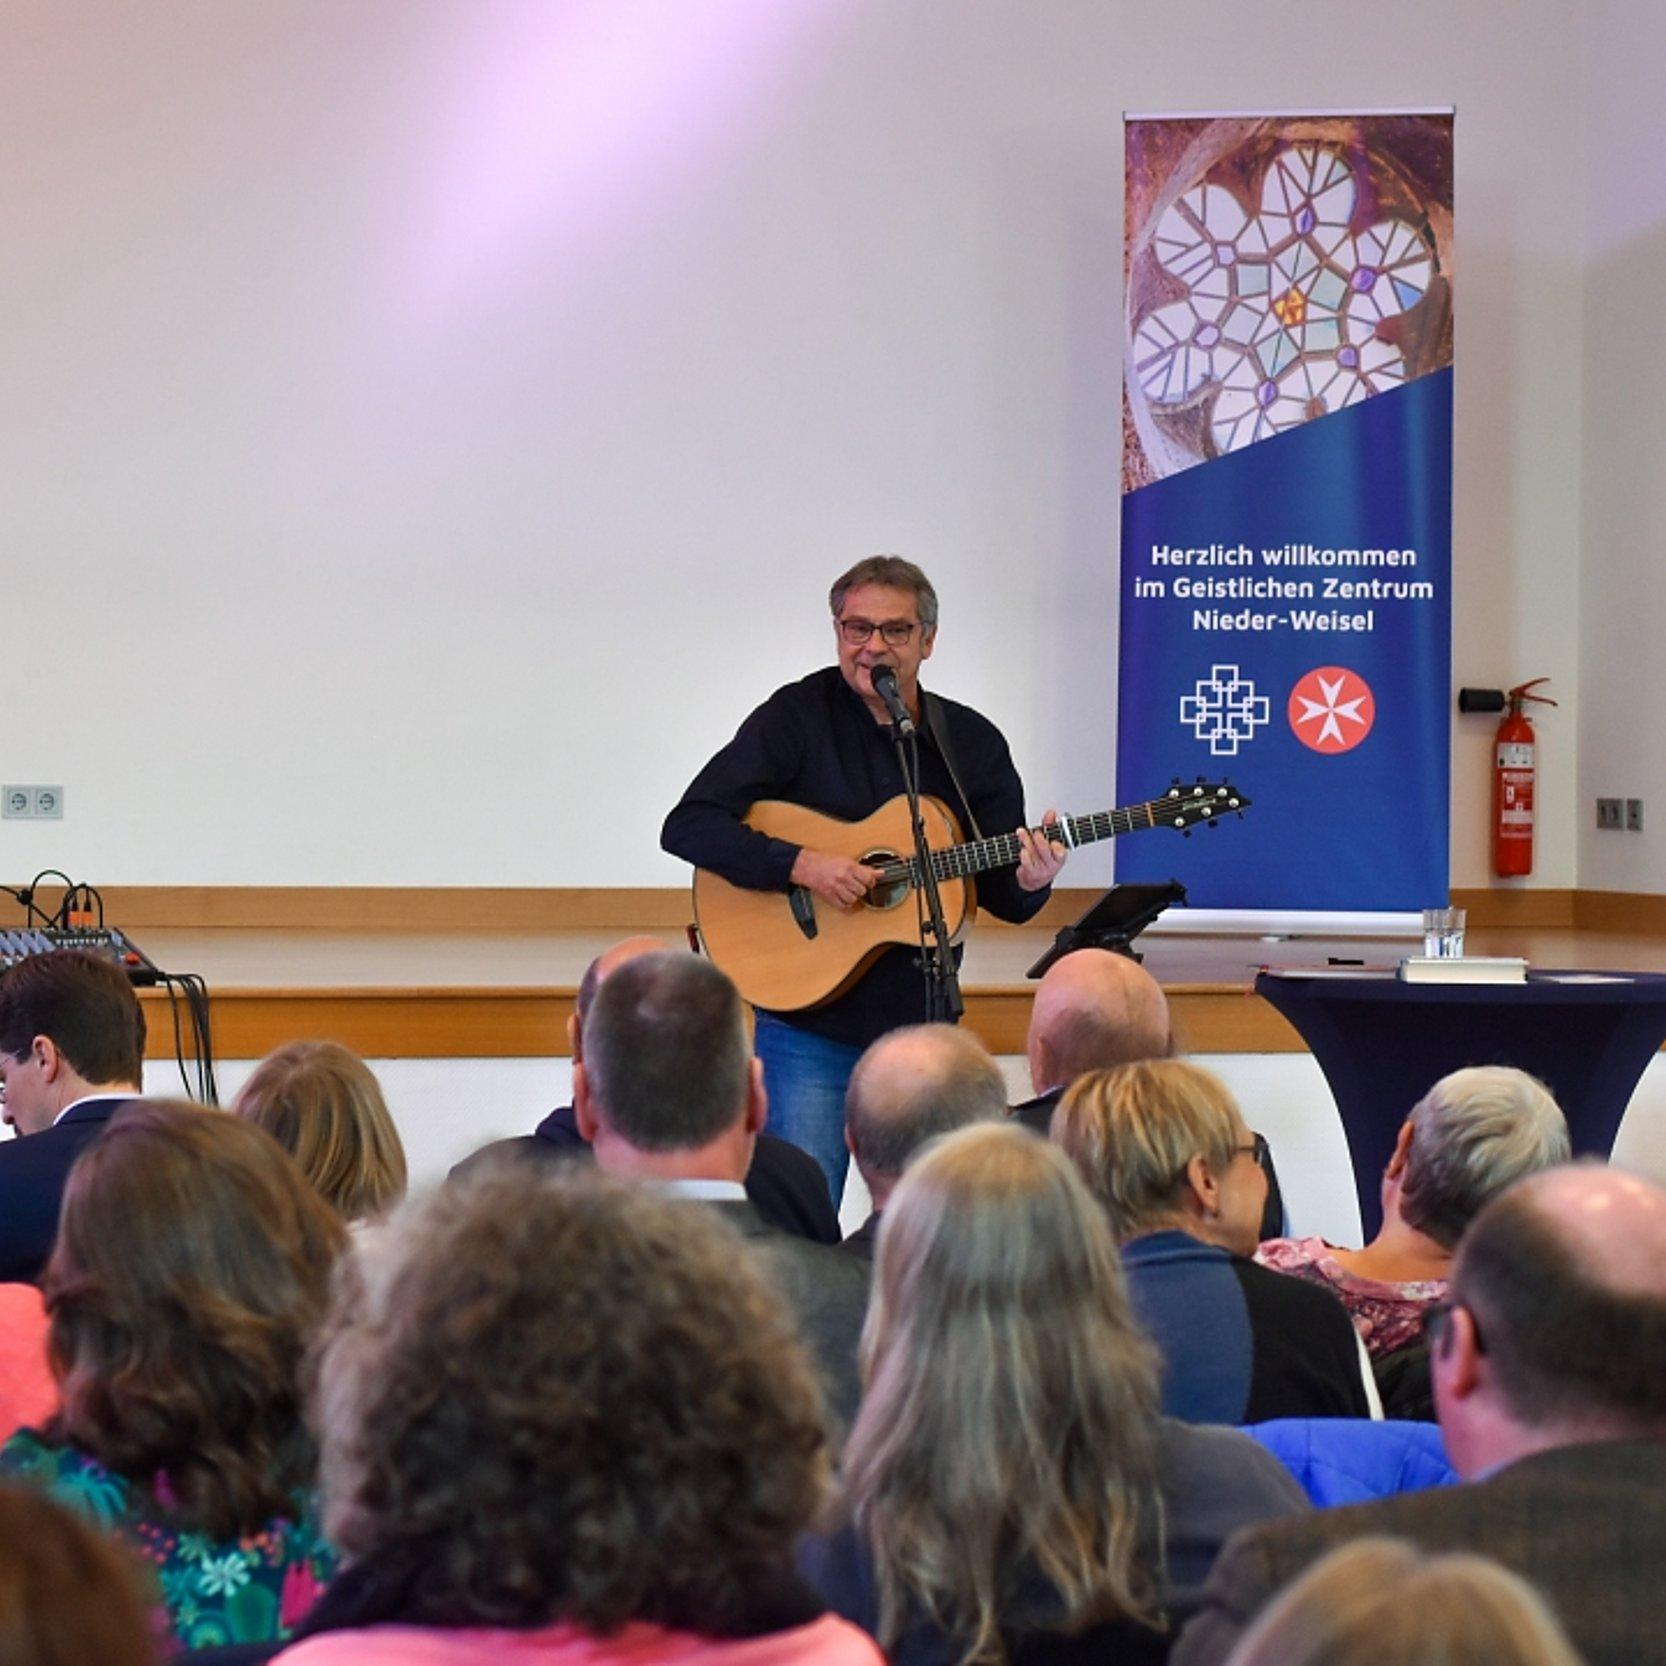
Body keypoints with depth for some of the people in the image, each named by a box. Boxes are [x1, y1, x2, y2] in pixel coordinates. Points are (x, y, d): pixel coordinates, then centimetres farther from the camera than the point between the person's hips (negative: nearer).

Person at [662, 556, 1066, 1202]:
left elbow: (1001, 896, 10)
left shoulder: (973, 742, 7)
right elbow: (687, 826, -10)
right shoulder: (799, 716, -3)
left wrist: (1028, 885, -14)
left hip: (922, 1024, 4)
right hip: (808, 1024, -4)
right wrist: (800, 864, -22)